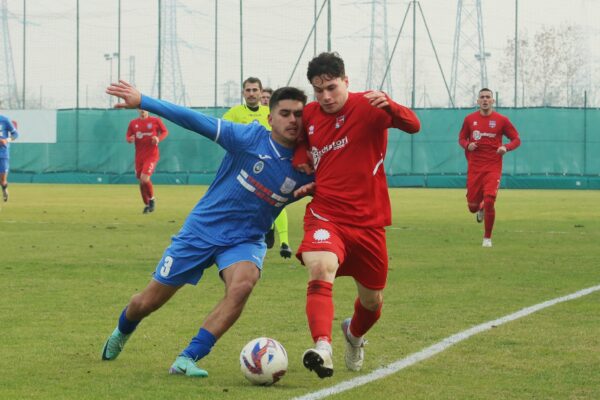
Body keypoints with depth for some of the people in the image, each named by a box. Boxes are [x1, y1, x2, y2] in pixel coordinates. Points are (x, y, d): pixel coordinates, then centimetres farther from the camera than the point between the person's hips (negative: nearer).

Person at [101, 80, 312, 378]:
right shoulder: (250, 138, -16)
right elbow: (196, 122, -20)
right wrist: (142, 102, -24)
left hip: (245, 241, 1)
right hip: (201, 230, -1)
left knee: (242, 285, -33)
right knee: (149, 301, 8)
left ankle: (187, 359, -24)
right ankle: (121, 333, 45)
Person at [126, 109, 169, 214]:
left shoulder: (155, 121, -2)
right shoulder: (133, 123, 6)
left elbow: (165, 131, 6)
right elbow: (128, 136, 12)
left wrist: (158, 139, -14)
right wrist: (130, 139, -13)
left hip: (152, 155, -4)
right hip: (139, 156, 4)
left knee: (144, 178, -20)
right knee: (141, 181, 9)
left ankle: (152, 199, 6)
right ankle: (147, 204, 27)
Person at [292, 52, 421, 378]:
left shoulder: (368, 107, -8)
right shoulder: (309, 115, 3)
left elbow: (413, 125, -23)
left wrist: (388, 106, -44)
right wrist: (300, 154, 3)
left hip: (367, 220, 0)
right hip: (324, 215, 0)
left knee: (372, 301, 13)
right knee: (320, 269, -32)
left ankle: (354, 335, 48)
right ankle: (322, 349, -45)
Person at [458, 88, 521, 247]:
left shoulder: (501, 120, -1)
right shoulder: (470, 119, 5)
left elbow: (516, 139, 5)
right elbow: (461, 138, 15)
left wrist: (506, 147, -16)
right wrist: (467, 146, -8)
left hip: (493, 168, -2)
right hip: (474, 168, 2)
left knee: (489, 201, -16)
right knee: (472, 207, 2)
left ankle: (487, 238, 1)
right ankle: (481, 210, 43)